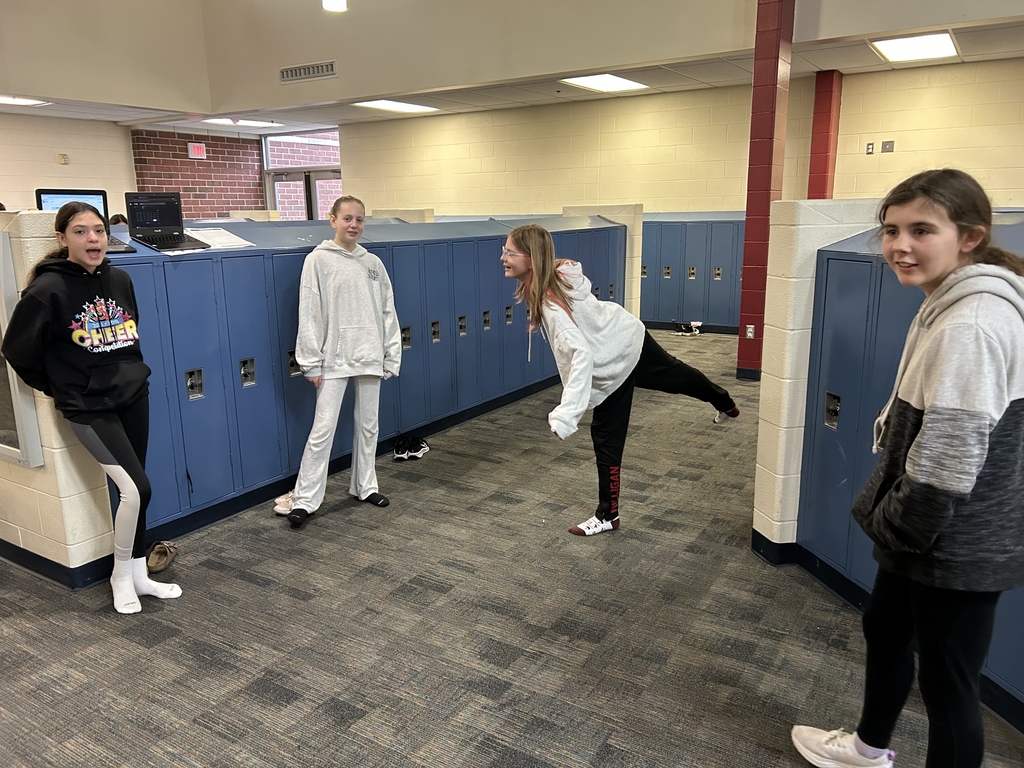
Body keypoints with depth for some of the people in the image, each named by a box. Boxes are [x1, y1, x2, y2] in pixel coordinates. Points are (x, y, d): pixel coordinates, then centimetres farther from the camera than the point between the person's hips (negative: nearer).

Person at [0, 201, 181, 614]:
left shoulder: (120, 279, 2)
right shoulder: (47, 290, -15)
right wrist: (58, 387, 4)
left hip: (134, 395, 6)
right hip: (89, 406, -5)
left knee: (133, 490, 11)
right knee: (136, 489, -12)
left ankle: (138, 574, 25)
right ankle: (121, 574, 11)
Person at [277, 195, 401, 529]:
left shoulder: (373, 263, 7)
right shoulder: (318, 260, -3)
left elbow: (388, 312, 9)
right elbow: (309, 314, -6)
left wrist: (392, 356, 5)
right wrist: (311, 362, -9)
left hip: (370, 358, 4)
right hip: (334, 360, -4)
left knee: (368, 426, 13)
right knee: (323, 430, -5)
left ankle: (365, 486, 28)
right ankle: (304, 499, 5)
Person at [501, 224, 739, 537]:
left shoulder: (550, 305, -38)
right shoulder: (559, 272, -14)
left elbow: (581, 355, -48)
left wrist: (565, 416, -52)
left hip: (615, 361, -9)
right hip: (629, 338, 9)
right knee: (675, 375, 31)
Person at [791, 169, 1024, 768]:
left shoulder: (972, 325, -26)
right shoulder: (953, 305, 7)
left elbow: (949, 462, -28)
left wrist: (894, 525, -12)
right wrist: (894, 520, 14)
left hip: (955, 544, -10)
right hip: (933, 532, 10)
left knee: (946, 679, 6)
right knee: (884, 628, 26)